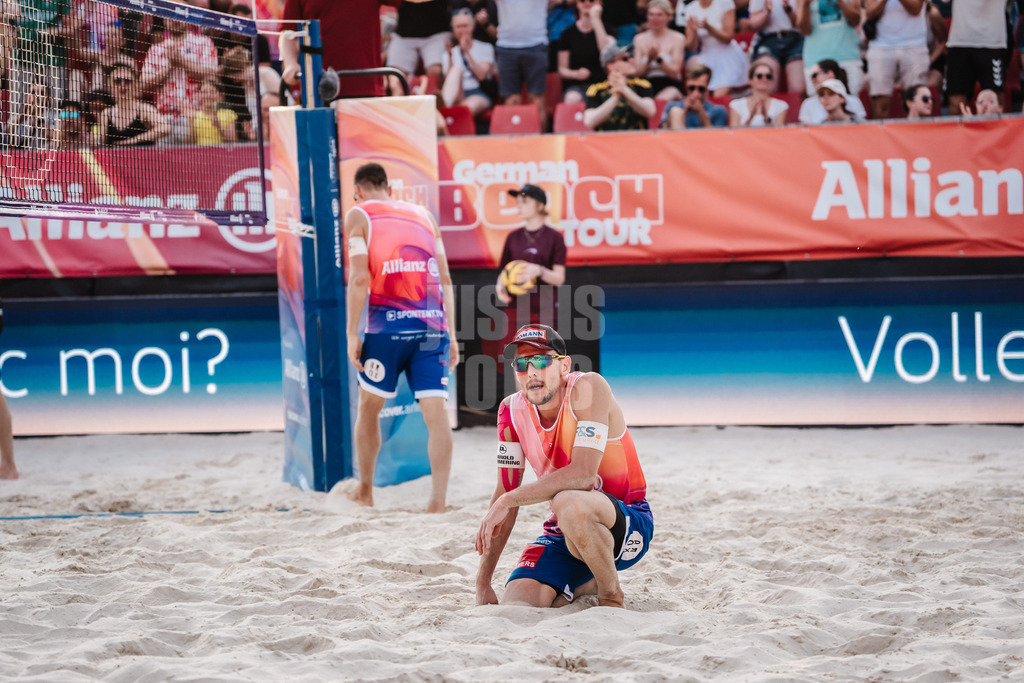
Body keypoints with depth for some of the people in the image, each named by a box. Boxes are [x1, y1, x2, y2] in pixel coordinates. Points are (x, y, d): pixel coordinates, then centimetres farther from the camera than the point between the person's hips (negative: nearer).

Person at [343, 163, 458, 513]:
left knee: (369, 405, 16)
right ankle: (438, 501, -15)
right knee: (435, 411, -4)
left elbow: (360, 278, -4)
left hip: (388, 324, -3)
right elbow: (445, 280, 15)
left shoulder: (359, 215, 8)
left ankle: (365, 490, 27)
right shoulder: (424, 214, 21)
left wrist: (352, 334, -2)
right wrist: (451, 335, 16)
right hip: (433, 325, 3)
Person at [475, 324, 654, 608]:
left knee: (568, 502, -38)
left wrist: (508, 501, -27)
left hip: (628, 525, -7)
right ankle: (586, 583, 18)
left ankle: (611, 597, -13)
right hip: (564, 535, 7)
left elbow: (583, 474, -28)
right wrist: (483, 583, -4)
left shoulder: (588, 388, -19)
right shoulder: (511, 411, -1)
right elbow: (506, 490, 1)